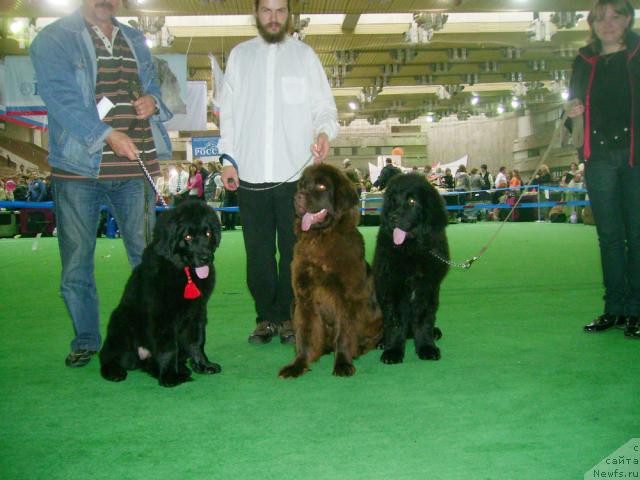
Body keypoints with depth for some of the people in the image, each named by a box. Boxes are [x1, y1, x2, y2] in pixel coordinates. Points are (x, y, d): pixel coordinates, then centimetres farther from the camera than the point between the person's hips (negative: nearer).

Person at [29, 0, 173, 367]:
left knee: (147, 254, 6)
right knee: (77, 259, 4)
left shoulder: (136, 41, 18)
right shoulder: (53, 40, 1)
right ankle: (86, 340, 19)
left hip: (136, 166, 4)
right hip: (79, 169, -3)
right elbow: (61, 98, -12)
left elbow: (153, 88, 24)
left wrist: (153, 101, -1)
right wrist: (107, 134, -24)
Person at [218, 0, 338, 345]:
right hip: (251, 174, 1)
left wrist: (325, 131, -14)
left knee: (294, 251, 0)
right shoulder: (239, 55, 14)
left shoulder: (304, 55, 10)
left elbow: (324, 105, 8)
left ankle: (290, 317, 11)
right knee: (258, 252, 4)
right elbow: (228, 111, 13)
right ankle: (267, 317, 14)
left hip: (296, 173, -1)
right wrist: (228, 158, 3)